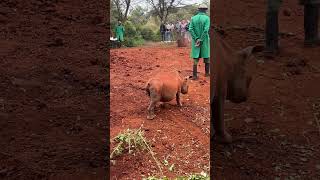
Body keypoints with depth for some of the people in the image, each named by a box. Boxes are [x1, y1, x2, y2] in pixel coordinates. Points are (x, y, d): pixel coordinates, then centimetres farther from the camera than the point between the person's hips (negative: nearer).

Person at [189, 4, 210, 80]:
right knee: (206, 56, 14)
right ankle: (207, 72, 25)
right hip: (204, 41, -2)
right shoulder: (207, 18, -7)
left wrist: (196, 39, -11)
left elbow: (190, 29, -8)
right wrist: (200, 40, -16)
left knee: (196, 58, 2)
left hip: (195, 41, 2)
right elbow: (206, 30, -19)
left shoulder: (193, 18, 3)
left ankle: (194, 75, -4)